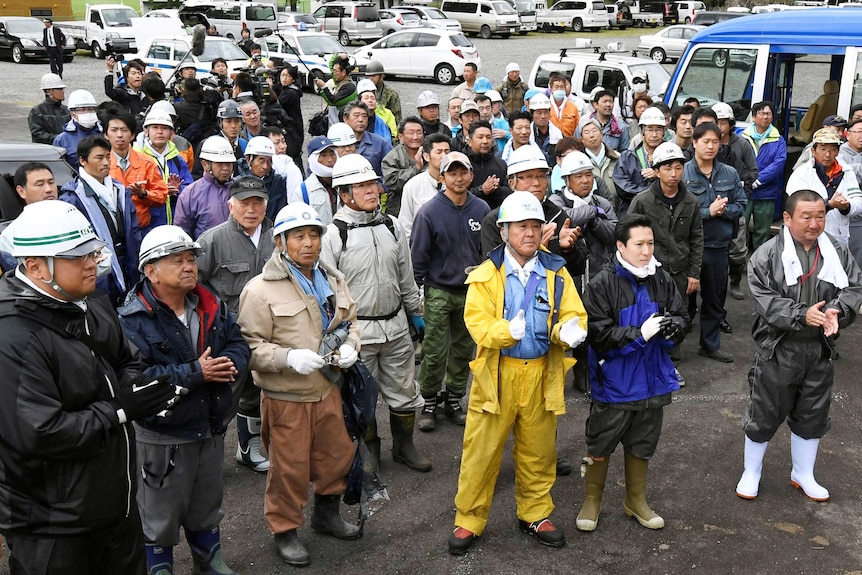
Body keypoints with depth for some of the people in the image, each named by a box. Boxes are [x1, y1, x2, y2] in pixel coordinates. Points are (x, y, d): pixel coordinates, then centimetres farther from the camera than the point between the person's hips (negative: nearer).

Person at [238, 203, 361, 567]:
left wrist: (350, 346, -4)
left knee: (338, 455, 19)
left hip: (327, 389, 6)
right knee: (290, 468, 5)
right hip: (285, 396, -6)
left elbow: (350, 322, 17)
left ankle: (326, 513, 44)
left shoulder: (333, 281, 5)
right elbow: (250, 345, -15)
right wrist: (289, 358, -29)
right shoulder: (261, 290, -15)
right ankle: (284, 530, 28)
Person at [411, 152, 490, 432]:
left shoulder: (481, 209, -1)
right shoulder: (429, 212, -10)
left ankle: (454, 399, 28)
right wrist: (416, 292, -7)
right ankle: (429, 402, 18)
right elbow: (418, 256, -6)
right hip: (439, 292, -3)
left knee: (464, 348, 13)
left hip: (472, 290, 4)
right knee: (435, 351, 1)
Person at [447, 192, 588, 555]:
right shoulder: (486, 275, -5)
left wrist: (569, 329, -24)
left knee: (538, 451, 15)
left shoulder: (557, 273, 3)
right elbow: (477, 323, -14)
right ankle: (469, 520, 22)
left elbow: (573, 314, 0)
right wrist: (507, 330, -33)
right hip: (497, 374, -2)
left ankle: (535, 515, 35)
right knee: (482, 451, 5)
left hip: (541, 375, 2)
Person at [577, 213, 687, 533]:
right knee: (600, 445, 11)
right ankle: (592, 501, 32)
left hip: (651, 381, 4)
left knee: (642, 445, 20)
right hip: (614, 383, -4)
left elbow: (680, 317, 5)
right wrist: (640, 333, -26)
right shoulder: (604, 283, -16)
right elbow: (598, 333, -20)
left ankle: (636, 501, 40)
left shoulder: (662, 280, -2)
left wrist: (672, 326, -19)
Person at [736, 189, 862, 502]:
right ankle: (751, 473, 29)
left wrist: (836, 311, -20)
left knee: (812, 416, 18)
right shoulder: (767, 255, -12)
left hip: (820, 348, 4)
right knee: (764, 414, 8)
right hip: (777, 349, -4)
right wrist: (802, 315, -27)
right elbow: (764, 300, -16)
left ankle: (803, 474, 38)